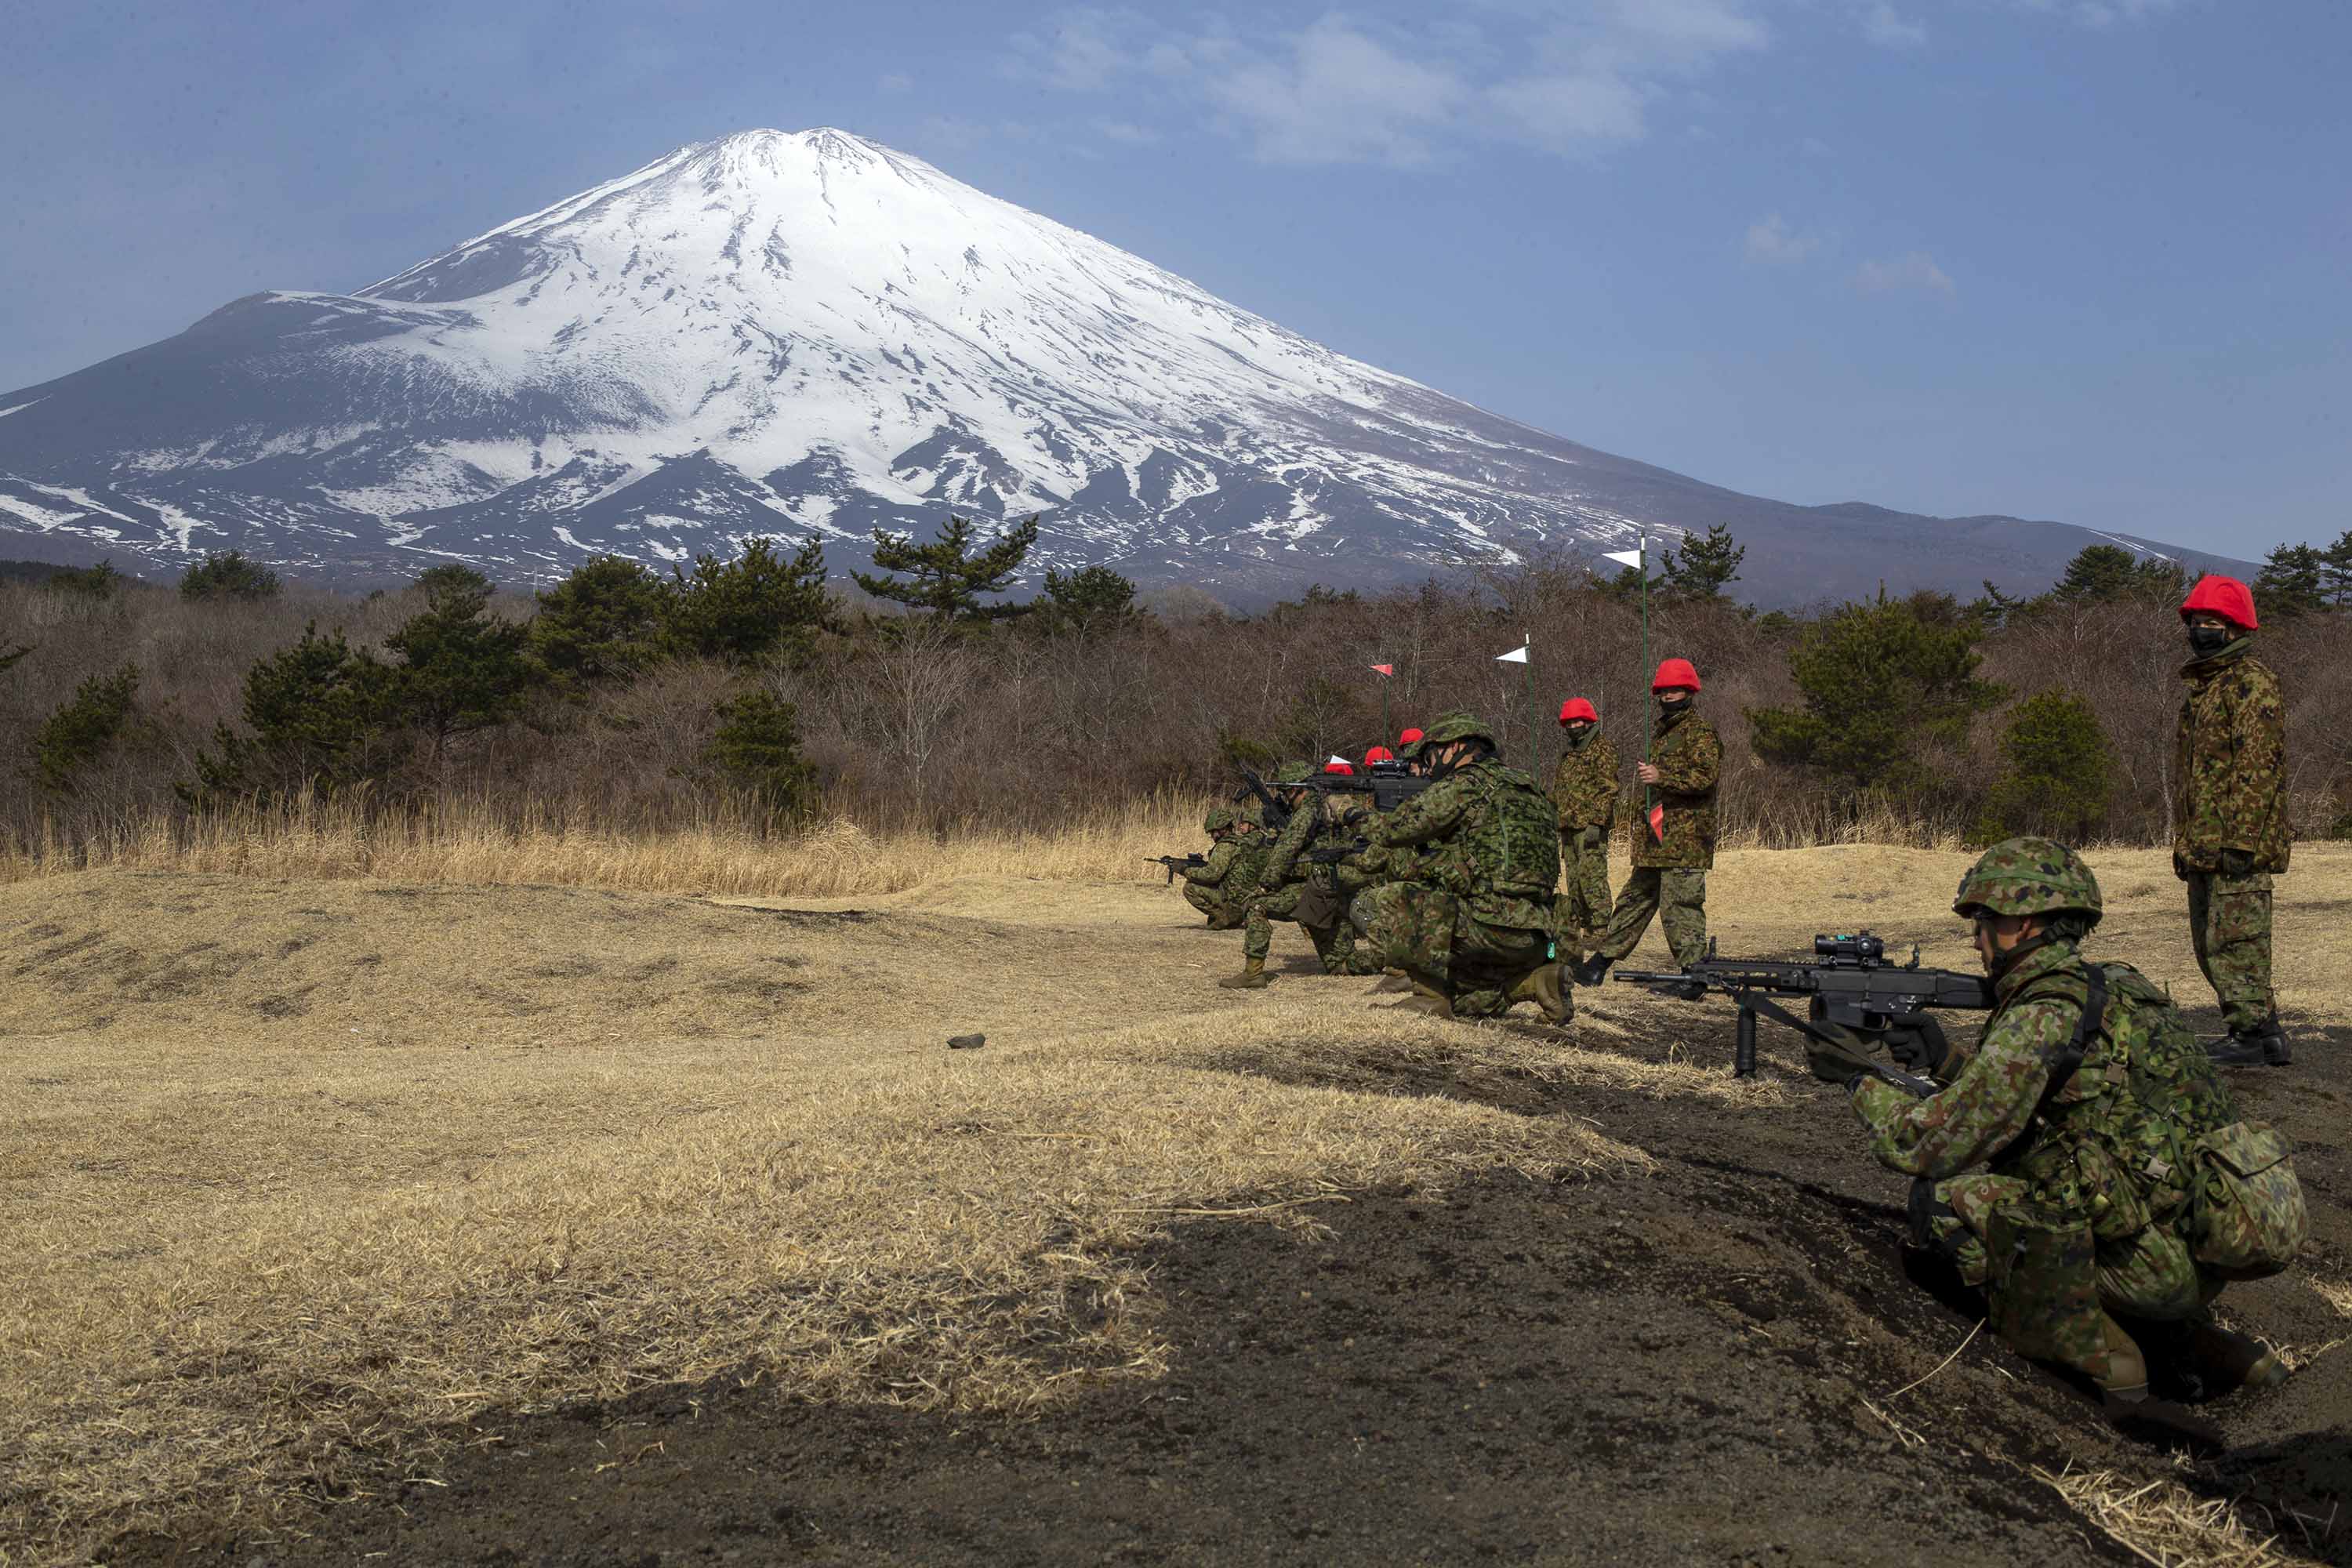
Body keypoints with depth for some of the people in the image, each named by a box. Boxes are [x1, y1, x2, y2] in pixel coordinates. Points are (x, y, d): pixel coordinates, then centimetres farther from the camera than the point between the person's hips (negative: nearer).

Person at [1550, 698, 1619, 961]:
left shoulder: (1602, 749, -4)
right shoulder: (1568, 755, 22)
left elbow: (1608, 789, -12)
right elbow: (1557, 794, 27)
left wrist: (1596, 823, -19)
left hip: (1591, 827, -9)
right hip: (1569, 828, 9)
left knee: (1592, 878, -13)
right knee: (1574, 880, 9)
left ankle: (1598, 931, -12)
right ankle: (1574, 933, 14)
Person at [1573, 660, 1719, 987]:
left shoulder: (1700, 732, -6)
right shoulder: (1663, 733, 23)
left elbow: (1707, 776, -20)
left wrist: (1661, 777, -24)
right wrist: (1645, 775, 17)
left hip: (1684, 839, -9)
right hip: (1656, 840, 9)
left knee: (1679, 907, -10)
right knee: (1634, 899, 14)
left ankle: (1694, 974, -5)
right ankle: (1600, 962, 20)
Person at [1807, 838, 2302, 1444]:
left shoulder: (2044, 1015, -15)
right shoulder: (2114, 991, 13)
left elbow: (1931, 1145, -12)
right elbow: (2014, 1101, 25)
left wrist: (1863, 1083, 3)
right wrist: (1942, 1059, 18)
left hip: (2154, 1260, -9)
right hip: (2204, 1255, 9)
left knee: (1945, 1201, -8)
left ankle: (2103, 1362, -6)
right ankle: (2189, 1342, 14)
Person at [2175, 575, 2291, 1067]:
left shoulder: (2253, 682, -9)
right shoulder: (2200, 685, 21)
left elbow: (2259, 765, -17)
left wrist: (2240, 839, -23)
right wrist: (2183, 843, 21)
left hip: (2238, 844, -10)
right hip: (2203, 845, 10)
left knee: (2235, 939, -10)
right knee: (2210, 947, 12)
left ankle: (2251, 1034, -5)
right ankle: (2268, 1034, 19)